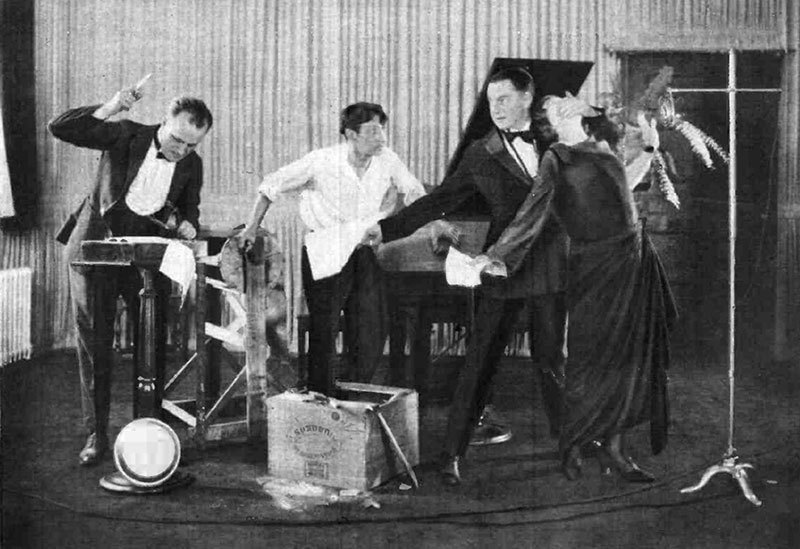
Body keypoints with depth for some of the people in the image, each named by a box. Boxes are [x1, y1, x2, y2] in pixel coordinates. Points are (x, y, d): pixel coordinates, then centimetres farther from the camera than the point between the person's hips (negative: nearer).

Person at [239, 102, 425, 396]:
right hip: (324, 255, -3)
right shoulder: (321, 161, -14)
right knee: (323, 333, 1)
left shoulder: (388, 160, -5)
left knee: (371, 337, 4)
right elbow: (272, 185, -3)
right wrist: (252, 227, -6)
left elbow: (414, 191, 13)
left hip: (364, 254, 4)